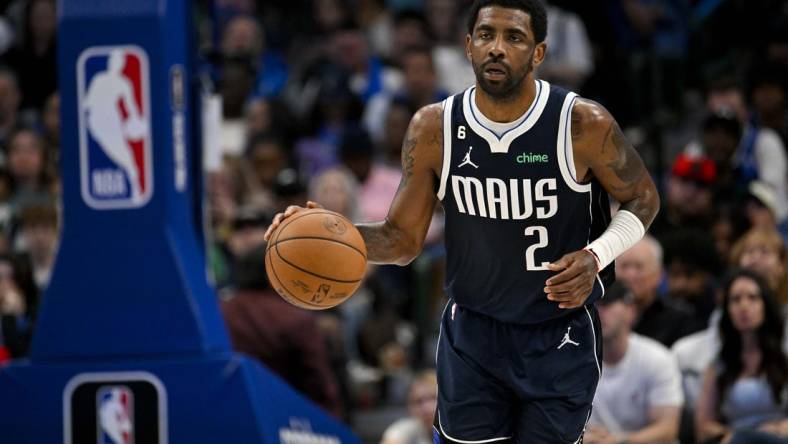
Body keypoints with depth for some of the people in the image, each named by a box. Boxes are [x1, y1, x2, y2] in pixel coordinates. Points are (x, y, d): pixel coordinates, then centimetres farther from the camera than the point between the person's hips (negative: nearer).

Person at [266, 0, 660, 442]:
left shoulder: (584, 124, -17)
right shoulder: (434, 128, -9)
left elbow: (643, 199, 0)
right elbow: (404, 239, -1)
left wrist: (596, 256, -19)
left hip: (559, 339, -2)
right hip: (472, 335, 2)